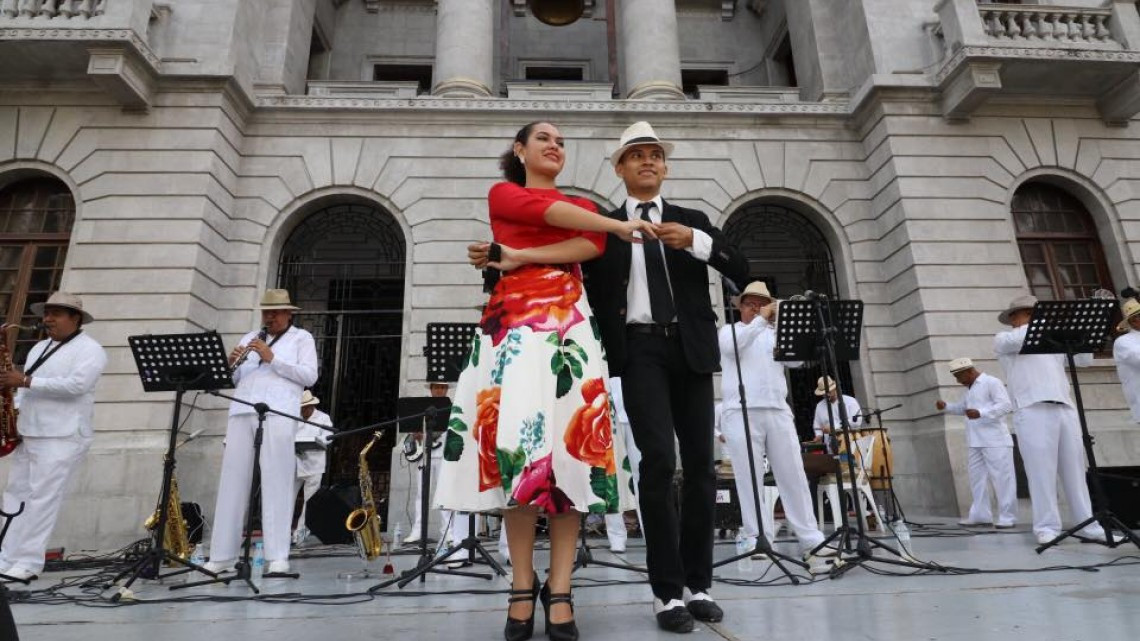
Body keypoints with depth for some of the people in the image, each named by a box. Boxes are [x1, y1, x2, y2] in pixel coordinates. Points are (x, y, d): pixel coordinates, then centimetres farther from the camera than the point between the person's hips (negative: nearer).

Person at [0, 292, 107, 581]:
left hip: (61, 437, -8)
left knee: (42, 498, -7)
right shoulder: (39, 348, 19)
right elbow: (27, 386, 22)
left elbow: (75, 385, -20)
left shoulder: (89, 349, -7)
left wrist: (26, 381, -19)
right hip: (25, 433, 8)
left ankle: (30, 562, -1)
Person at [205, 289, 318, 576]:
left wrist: (272, 359, -8)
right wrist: (231, 363, 0)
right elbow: (232, 380, 22)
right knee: (232, 481, 2)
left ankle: (278, 557, -10)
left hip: (278, 414, -5)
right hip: (242, 413, 5)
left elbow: (310, 376, -3)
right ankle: (221, 556, 7)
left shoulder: (301, 338, 12)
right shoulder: (250, 338, 26)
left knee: (276, 482, -9)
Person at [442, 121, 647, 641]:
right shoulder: (502, 194, 16)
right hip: (513, 321, -2)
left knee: (570, 441, -8)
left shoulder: (584, 205, 23)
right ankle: (523, 588, 1)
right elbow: (550, 212, -6)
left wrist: (517, 257, -8)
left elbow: (593, 247, -1)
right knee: (518, 435, -12)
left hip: (568, 323, 2)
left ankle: (559, 592, -1)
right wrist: (620, 224, -6)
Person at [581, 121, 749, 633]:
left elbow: (740, 270, 3)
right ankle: (667, 589, -3)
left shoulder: (691, 220, 14)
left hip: (690, 347, 3)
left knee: (700, 464, 3)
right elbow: (592, 292, 7)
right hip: (638, 348, -2)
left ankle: (698, 583, 15)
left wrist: (695, 241, -12)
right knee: (659, 459, -15)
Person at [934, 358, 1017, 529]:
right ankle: (980, 515, 14)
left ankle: (1007, 517, 0)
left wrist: (981, 413, -28)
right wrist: (946, 406, 10)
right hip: (976, 443, 9)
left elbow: (1006, 405, -17)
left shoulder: (992, 383, -7)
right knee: (977, 478, 9)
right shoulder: (969, 389, 20)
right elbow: (962, 408, 28)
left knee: (1002, 478, -5)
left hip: (995, 441, -9)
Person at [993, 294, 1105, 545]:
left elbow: (1085, 359, 19)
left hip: (1065, 409, 6)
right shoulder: (1003, 340, 11)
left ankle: (1088, 525, 9)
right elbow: (1018, 339, -11)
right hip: (1032, 411, -5)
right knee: (1041, 469, -8)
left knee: (1074, 469, 4)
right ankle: (1047, 527, -5)